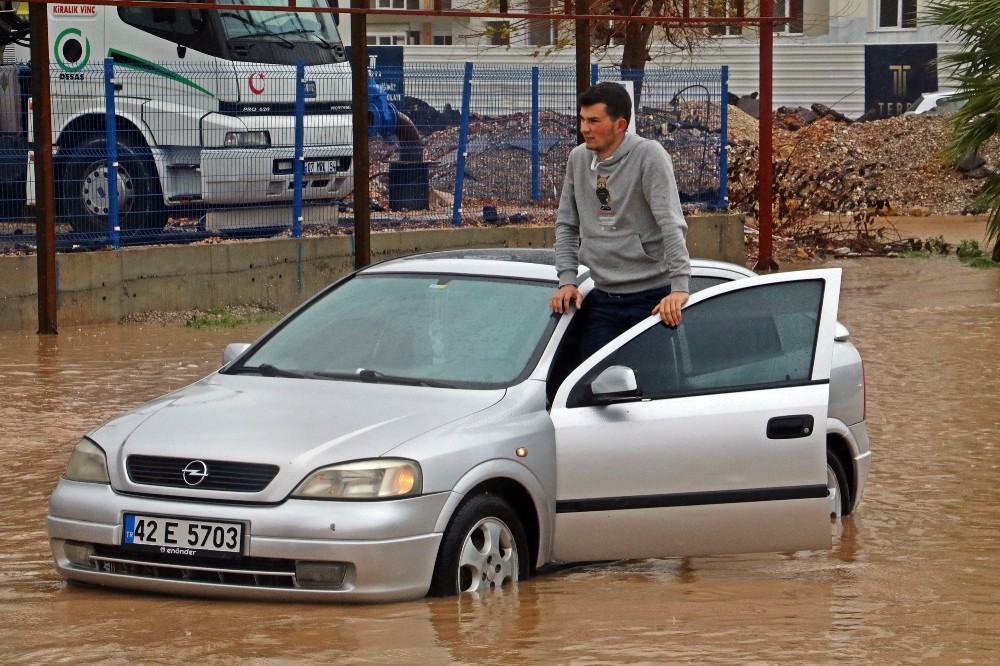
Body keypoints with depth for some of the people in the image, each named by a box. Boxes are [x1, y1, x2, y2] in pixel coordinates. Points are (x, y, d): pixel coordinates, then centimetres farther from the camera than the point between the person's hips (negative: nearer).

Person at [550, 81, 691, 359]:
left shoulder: (649, 156, -10)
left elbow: (672, 224, -18)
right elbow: (566, 225, 15)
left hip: (652, 297, -5)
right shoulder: (578, 159, 8)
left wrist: (679, 286, -27)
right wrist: (567, 280, 3)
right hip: (602, 298, 6)